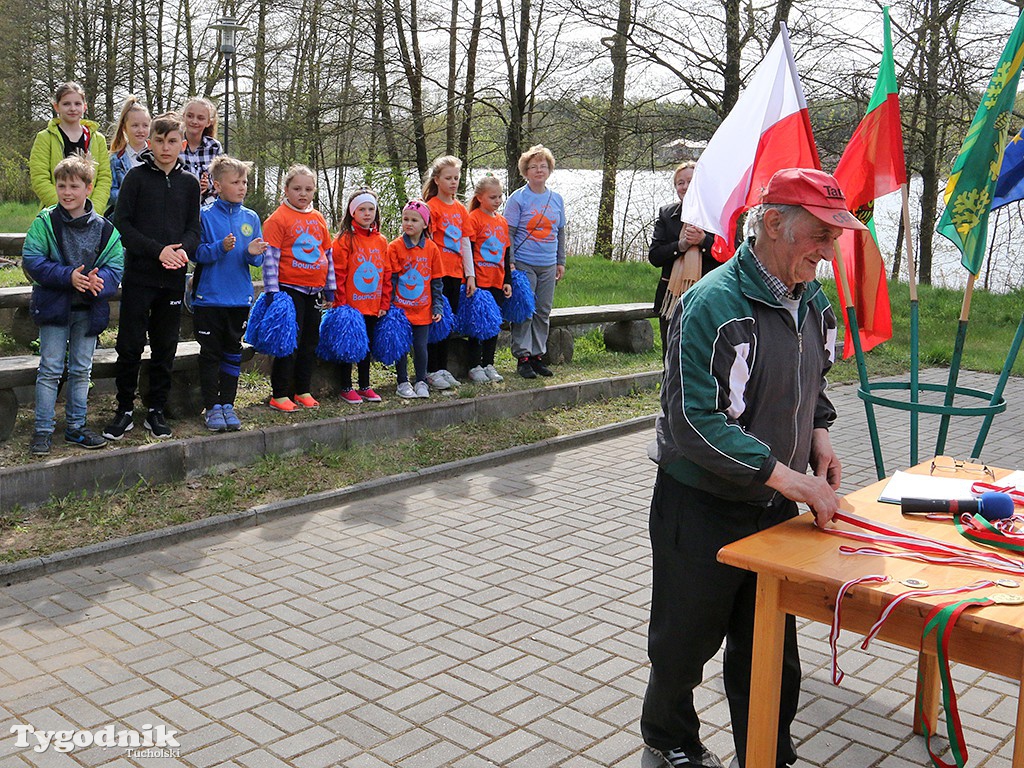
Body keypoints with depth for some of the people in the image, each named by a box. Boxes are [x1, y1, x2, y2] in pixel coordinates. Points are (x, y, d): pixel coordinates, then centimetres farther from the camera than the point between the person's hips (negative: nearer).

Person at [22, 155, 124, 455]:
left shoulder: (103, 228, 0)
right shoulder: (45, 222, -6)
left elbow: (116, 265, -2)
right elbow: (31, 260, -10)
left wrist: (99, 281, -24)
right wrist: (68, 276, -22)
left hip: (89, 309, 3)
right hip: (54, 306, -3)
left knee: (81, 370, 12)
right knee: (50, 370, 0)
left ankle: (75, 426, 24)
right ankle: (43, 430, 8)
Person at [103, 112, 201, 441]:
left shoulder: (190, 183, 9)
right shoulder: (137, 177, 0)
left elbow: (194, 228, 9)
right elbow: (122, 223, -5)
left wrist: (183, 250, -13)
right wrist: (158, 251, -16)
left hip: (174, 278, 3)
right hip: (138, 275, -3)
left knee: (165, 346, 8)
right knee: (130, 345, 1)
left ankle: (156, 410, 18)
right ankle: (125, 410, 13)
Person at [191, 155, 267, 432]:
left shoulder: (251, 218, 6)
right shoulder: (206, 216, -6)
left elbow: (259, 259, 7)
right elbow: (197, 253, -10)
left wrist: (253, 253, -15)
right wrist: (220, 247, -25)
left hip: (240, 298, 4)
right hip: (209, 297, -4)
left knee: (233, 352, 11)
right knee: (210, 353, 3)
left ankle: (227, 404, 20)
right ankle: (212, 407, 11)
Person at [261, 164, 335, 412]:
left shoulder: (319, 219, 12)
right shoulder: (278, 218, -8)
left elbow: (328, 254, 17)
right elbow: (270, 257, -12)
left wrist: (330, 288, 14)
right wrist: (272, 292, -16)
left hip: (313, 290, 6)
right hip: (289, 289, -6)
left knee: (310, 343, 11)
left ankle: (303, 391, 23)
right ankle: (279, 395, 6)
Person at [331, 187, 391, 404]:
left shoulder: (381, 241, 8)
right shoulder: (344, 240, -9)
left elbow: (387, 274, 11)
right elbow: (338, 275, -11)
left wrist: (385, 303, 7)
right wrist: (340, 304, -13)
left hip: (372, 306, 5)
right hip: (350, 306, -5)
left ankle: (365, 386, 25)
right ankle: (346, 388, 15)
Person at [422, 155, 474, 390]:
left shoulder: (461, 209, 12)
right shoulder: (432, 206, -7)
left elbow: (465, 243, 13)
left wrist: (470, 275, 10)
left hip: (455, 273, 6)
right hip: (437, 273, -6)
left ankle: (443, 368, 20)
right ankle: (432, 371, 5)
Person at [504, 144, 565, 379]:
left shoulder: (556, 199, 11)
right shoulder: (518, 198, -4)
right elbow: (509, 233, -5)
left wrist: (561, 262, 15)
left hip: (548, 266, 5)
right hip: (524, 264, -5)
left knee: (544, 311, 8)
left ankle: (537, 355, 17)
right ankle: (522, 357, 2)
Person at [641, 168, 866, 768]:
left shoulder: (813, 302, 3)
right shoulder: (713, 304, -22)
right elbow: (694, 423, -27)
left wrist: (819, 437, 0)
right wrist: (786, 476, -28)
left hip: (778, 508, 6)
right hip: (703, 510, -6)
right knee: (687, 638, 15)